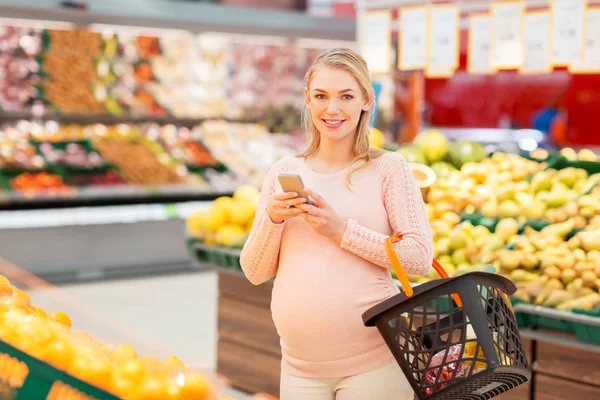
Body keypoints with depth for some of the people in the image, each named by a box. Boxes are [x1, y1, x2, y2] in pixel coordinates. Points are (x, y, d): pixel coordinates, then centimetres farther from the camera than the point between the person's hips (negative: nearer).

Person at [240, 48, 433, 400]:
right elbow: (255, 273, 6)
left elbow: (421, 257, -9)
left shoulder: (388, 167, -3)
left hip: (374, 360, -3)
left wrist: (342, 230, -16)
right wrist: (273, 219, -12)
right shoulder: (284, 172, 6)